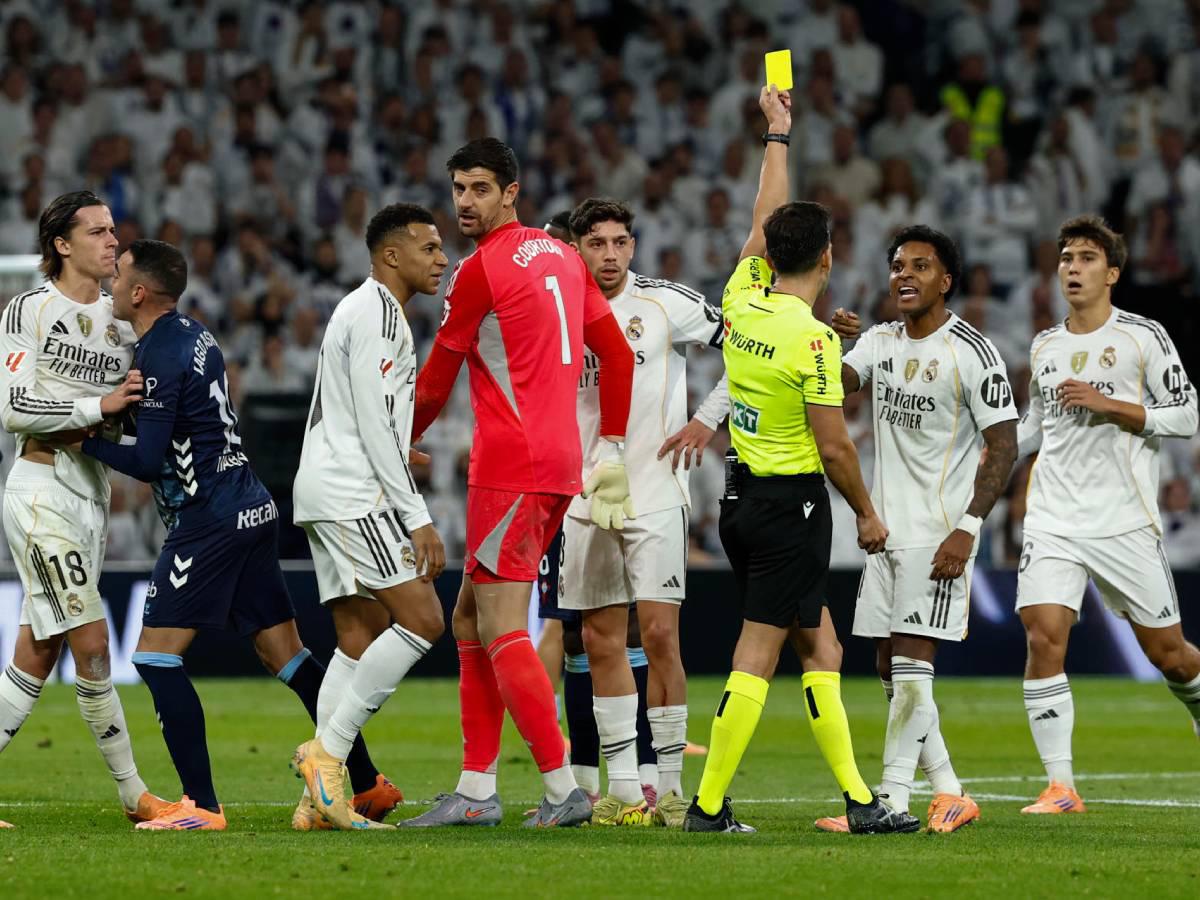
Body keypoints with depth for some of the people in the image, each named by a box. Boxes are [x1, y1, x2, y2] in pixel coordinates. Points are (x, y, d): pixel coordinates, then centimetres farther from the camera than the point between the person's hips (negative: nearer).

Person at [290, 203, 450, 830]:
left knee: (361, 639, 7)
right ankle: (327, 750, -13)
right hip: (352, 493, -11)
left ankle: (323, 793, 2)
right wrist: (418, 519, -17)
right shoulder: (378, 312, -10)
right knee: (421, 620, -13)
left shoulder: (363, 310, 23)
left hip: (327, 494, 11)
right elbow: (375, 425, -17)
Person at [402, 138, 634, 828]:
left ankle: (564, 789, -14)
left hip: (510, 472, -9)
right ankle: (477, 791, 10)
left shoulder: (481, 271, -9)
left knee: (501, 632, -10)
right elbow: (617, 354, 18)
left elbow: (434, 388, -1)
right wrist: (612, 449, 21)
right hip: (561, 464, 9)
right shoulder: (560, 256, 15)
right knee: (471, 621, 12)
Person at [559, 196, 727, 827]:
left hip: (655, 490, -4)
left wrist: (705, 421, -4)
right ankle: (622, 788, 8)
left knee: (659, 633, -10)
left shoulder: (666, 303, -3)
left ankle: (670, 786, -4)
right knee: (602, 641, 3)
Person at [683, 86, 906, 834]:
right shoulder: (813, 338, -18)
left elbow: (766, 221, 19)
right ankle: (709, 806, -6)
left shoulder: (743, 302, 1)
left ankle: (857, 796, 9)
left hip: (744, 495, 8)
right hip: (792, 502, -8)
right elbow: (834, 445, -15)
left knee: (820, 644, 11)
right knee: (757, 656, -5)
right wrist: (868, 514, -1)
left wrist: (778, 131, 28)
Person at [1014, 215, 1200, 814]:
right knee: (1043, 639, -15)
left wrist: (1109, 405, -15)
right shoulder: (1044, 347, 11)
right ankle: (1060, 787, -13)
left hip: (1125, 522, -3)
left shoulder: (1143, 337, -2)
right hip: (1052, 520, 3)